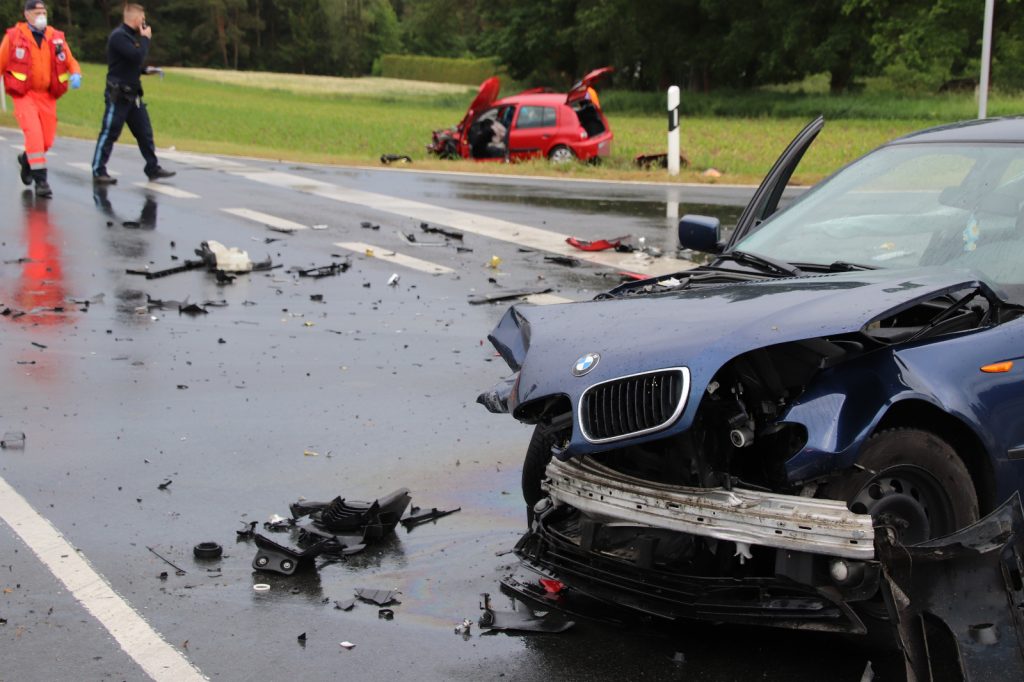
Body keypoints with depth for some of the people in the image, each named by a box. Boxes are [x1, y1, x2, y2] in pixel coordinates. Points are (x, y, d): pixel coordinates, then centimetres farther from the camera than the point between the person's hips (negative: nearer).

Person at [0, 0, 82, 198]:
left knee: (47, 140, 6)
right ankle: (40, 180, -15)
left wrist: (75, 74, -12)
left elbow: (70, 62, 10)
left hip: (47, 96, 4)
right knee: (33, 133, -20)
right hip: (24, 94, -4)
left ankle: (26, 159, 38)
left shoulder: (56, 37, 4)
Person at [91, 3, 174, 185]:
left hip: (132, 93, 9)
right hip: (118, 94, -9)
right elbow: (137, 56, -25)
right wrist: (145, 38, -11)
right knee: (109, 134, -5)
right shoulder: (118, 36, -15)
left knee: (145, 132, 9)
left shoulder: (132, 35, 15)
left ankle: (153, 168, 15)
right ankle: (98, 172, 0)